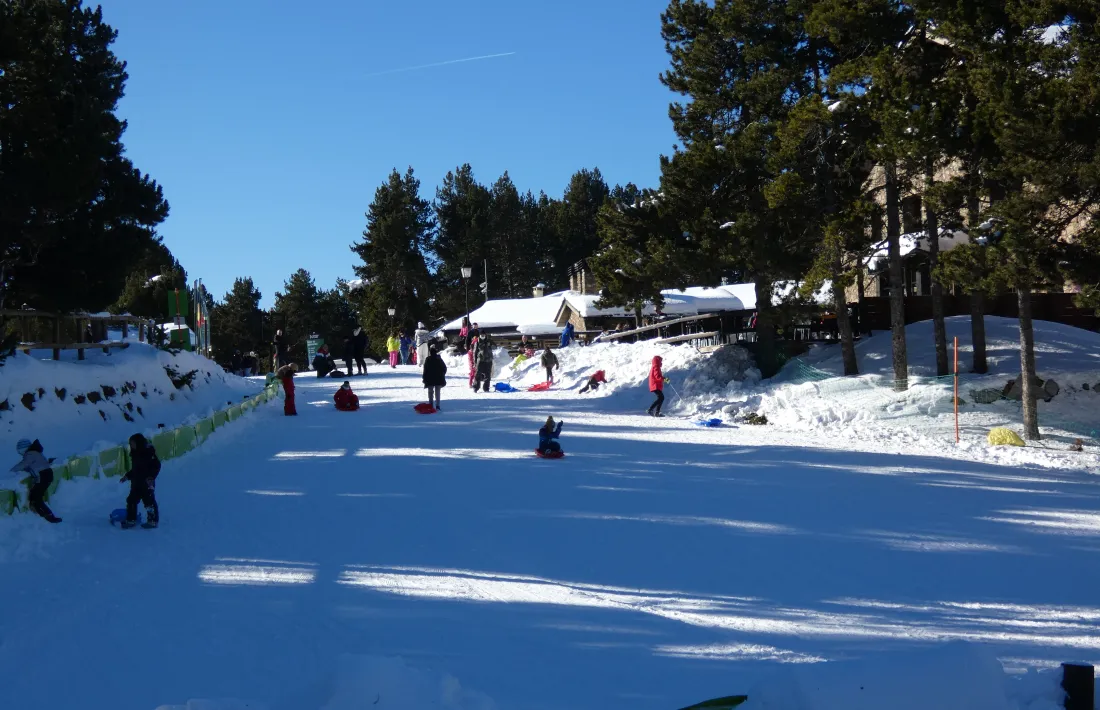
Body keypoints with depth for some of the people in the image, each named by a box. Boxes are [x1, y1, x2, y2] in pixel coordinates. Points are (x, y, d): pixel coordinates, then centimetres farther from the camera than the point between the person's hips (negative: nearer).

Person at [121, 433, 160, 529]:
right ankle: (131, 520, 18)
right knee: (131, 500, 10)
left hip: (147, 483, -9)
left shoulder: (148, 452, -13)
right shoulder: (135, 454, 13)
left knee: (149, 501, -5)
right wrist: (127, 476, 18)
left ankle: (153, 521, 2)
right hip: (136, 482, 9)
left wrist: (151, 476, -25)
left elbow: (156, 465, -15)